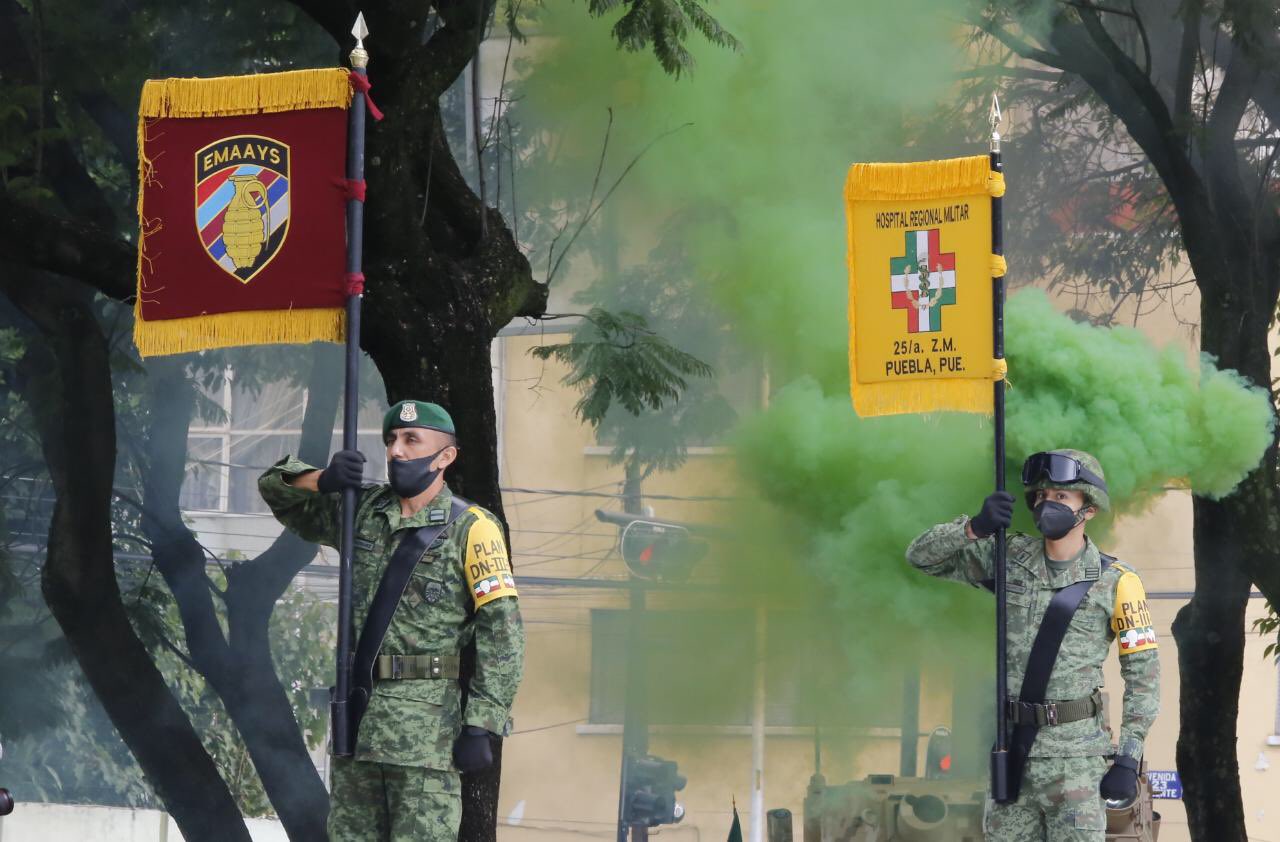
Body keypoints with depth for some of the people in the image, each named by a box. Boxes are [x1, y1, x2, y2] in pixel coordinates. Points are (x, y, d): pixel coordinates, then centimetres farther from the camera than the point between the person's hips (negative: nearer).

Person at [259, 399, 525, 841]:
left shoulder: (470, 528, -5)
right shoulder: (363, 511, 13)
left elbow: (502, 633, -10)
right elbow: (277, 487, 18)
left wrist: (481, 726, -17)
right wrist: (323, 480, -6)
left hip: (428, 719, -6)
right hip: (358, 715, 6)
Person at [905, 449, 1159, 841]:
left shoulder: (1116, 581, -3)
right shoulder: (1009, 558, 8)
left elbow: (1143, 673, -2)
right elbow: (921, 556, 7)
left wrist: (1129, 758, -9)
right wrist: (975, 528, -13)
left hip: (1075, 753, -4)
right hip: (1011, 746, 4)